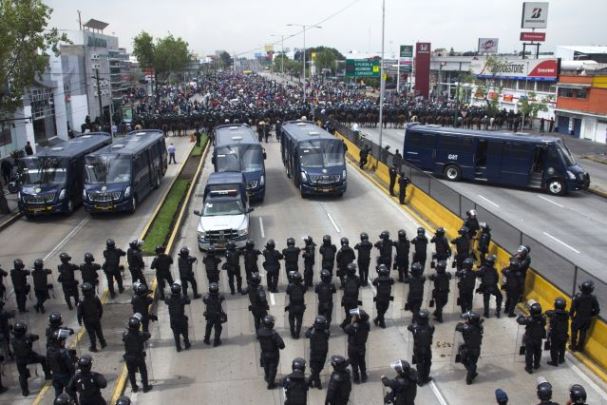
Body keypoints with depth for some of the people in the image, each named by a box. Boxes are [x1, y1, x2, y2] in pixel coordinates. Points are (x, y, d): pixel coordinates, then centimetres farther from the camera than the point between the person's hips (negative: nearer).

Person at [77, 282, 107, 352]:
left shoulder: (82, 302, -24)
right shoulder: (96, 298, -15)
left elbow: (79, 313, -15)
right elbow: (101, 309, -3)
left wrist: (79, 321, 1)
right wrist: (100, 316, 15)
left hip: (88, 321, -3)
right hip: (96, 319, 3)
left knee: (91, 334, 12)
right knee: (99, 331, 22)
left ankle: (93, 347, 25)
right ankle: (103, 343, 34)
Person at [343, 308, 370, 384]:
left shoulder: (354, 327, -34)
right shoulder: (367, 324, -20)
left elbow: (345, 329, -19)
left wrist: (352, 322, -22)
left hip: (353, 348, -4)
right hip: (362, 346, 4)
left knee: (354, 363, 16)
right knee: (362, 362, 24)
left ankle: (356, 378, 29)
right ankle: (363, 377, 37)